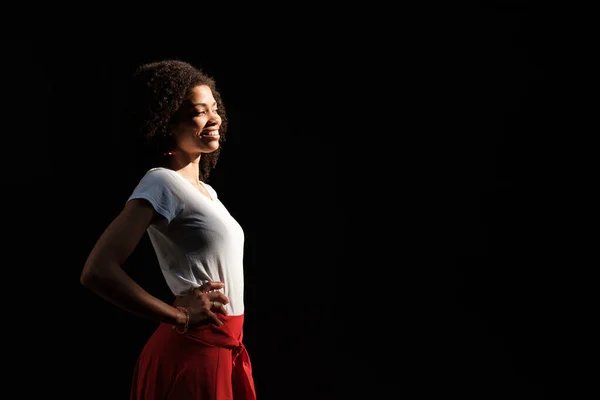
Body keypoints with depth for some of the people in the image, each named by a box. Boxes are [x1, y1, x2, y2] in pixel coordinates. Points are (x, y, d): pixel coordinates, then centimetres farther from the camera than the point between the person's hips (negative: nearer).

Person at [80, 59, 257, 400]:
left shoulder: (206, 191, 13)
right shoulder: (163, 183, -13)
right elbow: (98, 271, -24)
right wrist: (179, 316, -18)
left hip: (221, 349, 8)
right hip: (193, 352, -8)